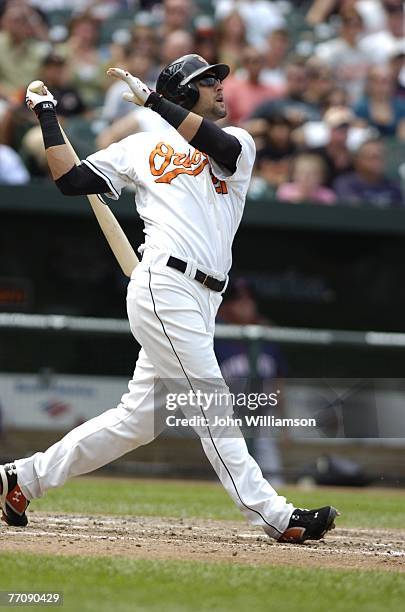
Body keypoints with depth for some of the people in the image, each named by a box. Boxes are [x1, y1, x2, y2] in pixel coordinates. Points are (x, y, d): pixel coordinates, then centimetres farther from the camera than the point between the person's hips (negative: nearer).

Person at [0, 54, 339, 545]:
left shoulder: (237, 146, 17)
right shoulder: (143, 148, 11)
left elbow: (222, 145, -9)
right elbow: (70, 181, 10)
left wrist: (152, 100, -10)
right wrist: (48, 118, 9)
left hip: (199, 301, 6)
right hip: (164, 287, -6)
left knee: (137, 420, 8)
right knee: (212, 408, -8)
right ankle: (275, 517, -10)